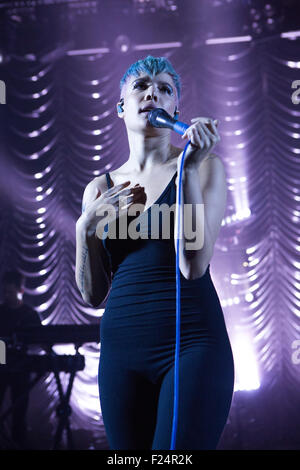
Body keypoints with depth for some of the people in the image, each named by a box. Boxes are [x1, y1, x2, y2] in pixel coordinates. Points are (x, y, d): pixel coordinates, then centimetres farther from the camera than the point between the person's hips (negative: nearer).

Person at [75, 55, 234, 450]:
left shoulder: (205, 165, 1)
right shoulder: (99, 188, 11)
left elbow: (193, 265, -12)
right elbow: (94, 295, 10)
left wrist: (189, 168, -16)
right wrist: (86, 229, -5)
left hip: (193, 344, -3)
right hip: (121, 349, 4)